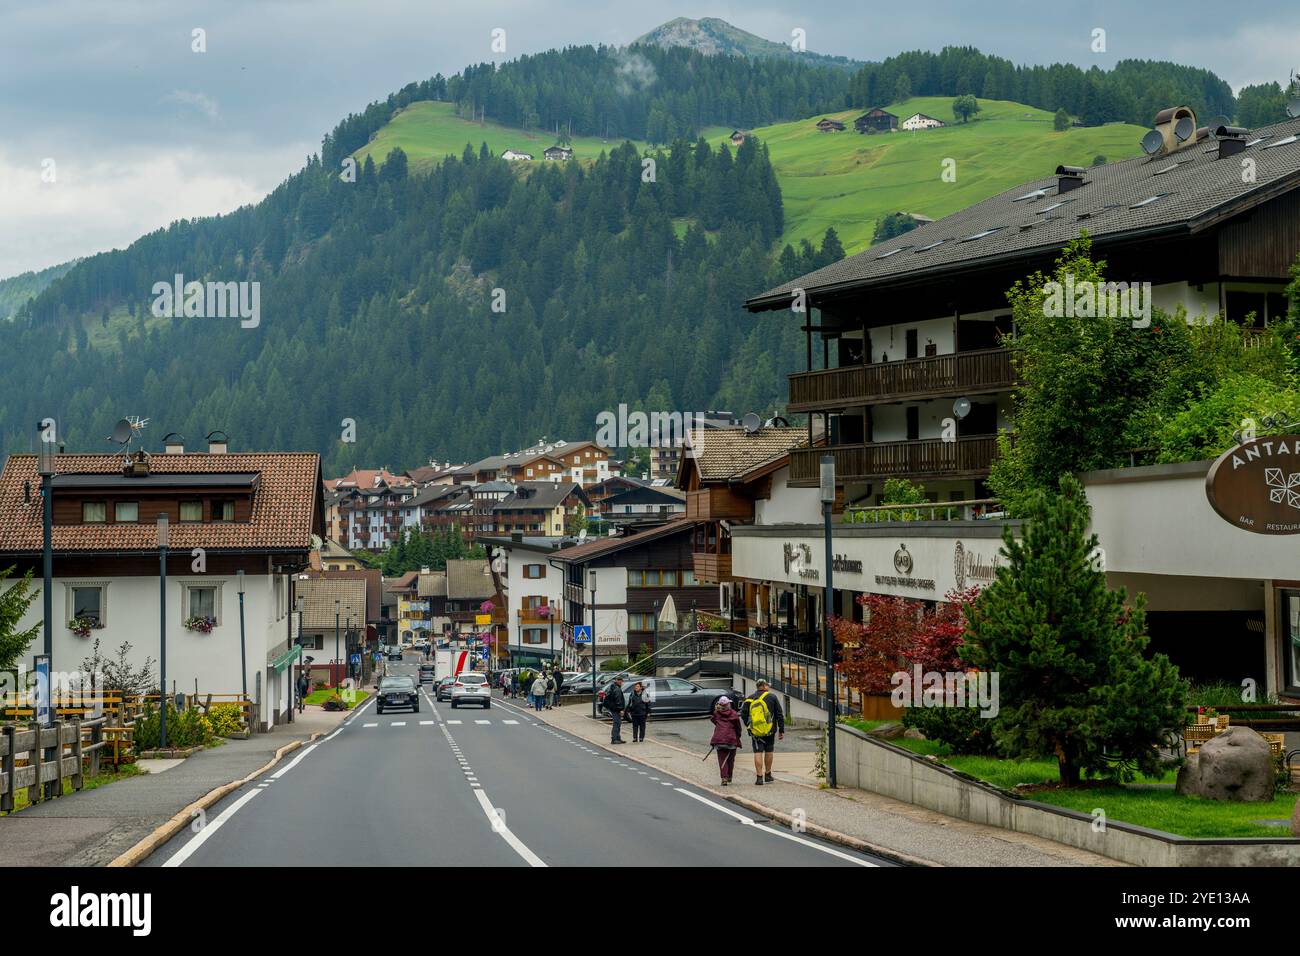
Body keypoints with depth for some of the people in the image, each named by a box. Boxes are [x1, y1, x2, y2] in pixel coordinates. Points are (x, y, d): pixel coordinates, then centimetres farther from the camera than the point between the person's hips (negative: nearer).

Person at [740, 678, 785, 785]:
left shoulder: (749, 699, 4)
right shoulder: (772, 697, -1)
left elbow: (743, 714, 4)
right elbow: (779, 715, 0)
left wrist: (749, 726, 18)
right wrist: (781, 730, 5)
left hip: (755, 731, 1)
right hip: (769, 730, -1)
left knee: (758, 753, 1)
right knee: (769, 751, 14)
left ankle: (759, 777, -5)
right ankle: (767, 775, 22)